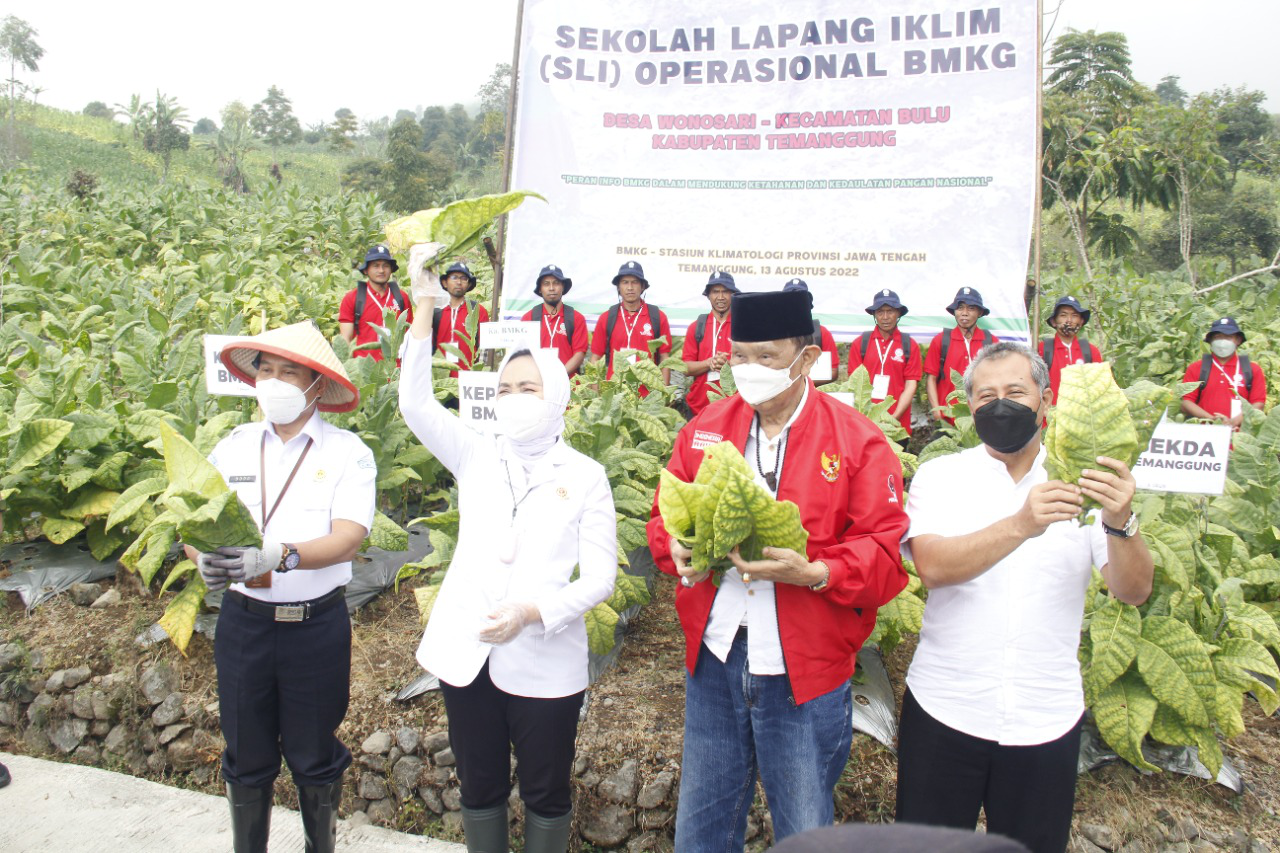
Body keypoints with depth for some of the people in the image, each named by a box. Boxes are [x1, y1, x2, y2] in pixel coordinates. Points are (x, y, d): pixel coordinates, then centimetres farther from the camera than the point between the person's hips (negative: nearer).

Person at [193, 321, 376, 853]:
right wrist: (204, 556, -22)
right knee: (246, 758, 15)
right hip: (243, 622, 3)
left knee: (315, 758, 14)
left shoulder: (347, 453, -6)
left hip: (317, 625, -2)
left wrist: (277, 557, -35)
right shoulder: (234, 446, 5)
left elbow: (348, 539, -19)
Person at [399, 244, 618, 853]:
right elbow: (415, 404, -12)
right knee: (480, 787, 17)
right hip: (466, 650, 3)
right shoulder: (476, 457, 4)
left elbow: (600, 577, -6)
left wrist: (533, 611, -22)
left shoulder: (585, 476, -3)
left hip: (545, 661, -2)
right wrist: (423, 308, -20)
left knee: (545, 792, 13)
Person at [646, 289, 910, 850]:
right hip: (713, 662, 4)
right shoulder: (704, 429, 5)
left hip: (804, 676, -3)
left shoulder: (857, 441, -8)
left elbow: (886, 557, -10)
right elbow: (666, 515, 11)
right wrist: (677, 548, -11)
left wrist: (814, 573, -26)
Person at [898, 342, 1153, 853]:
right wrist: (1019, 525, -33)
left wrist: (1120, 521, -27)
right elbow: (933, 566, -19)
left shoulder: (1083, 485, 1)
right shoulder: (940, 476, -2)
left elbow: (1134, 592, -8)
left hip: (1046, 720, 1)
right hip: (944, 710, -1)